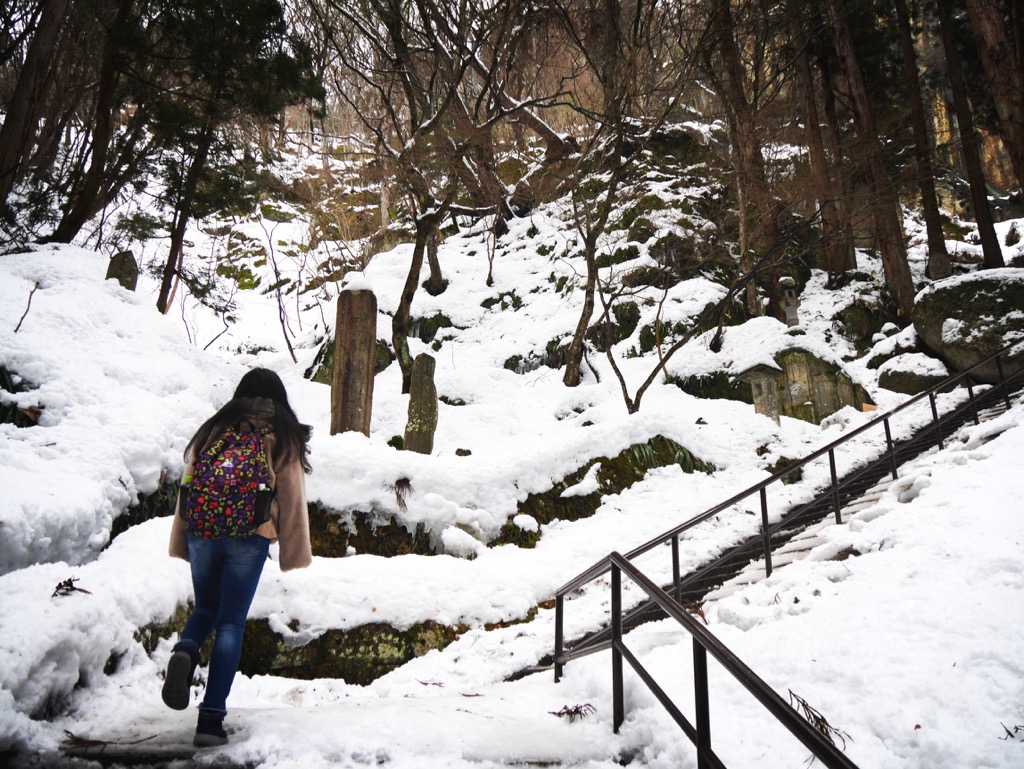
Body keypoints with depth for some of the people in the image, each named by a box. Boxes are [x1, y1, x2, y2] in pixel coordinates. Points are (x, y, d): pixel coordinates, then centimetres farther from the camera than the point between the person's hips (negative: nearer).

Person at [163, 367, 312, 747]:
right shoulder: (283, 440, 6)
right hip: (250, 538, -2)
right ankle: (211, 716, -1)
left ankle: (184, 653, -8)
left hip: (202, 532, 3)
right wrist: (294, 552, 11)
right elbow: (292, 500, 6)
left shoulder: (211, 431, 13)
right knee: (230, 624, 4)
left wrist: (181, 541, 20)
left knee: (204, 609, 23)